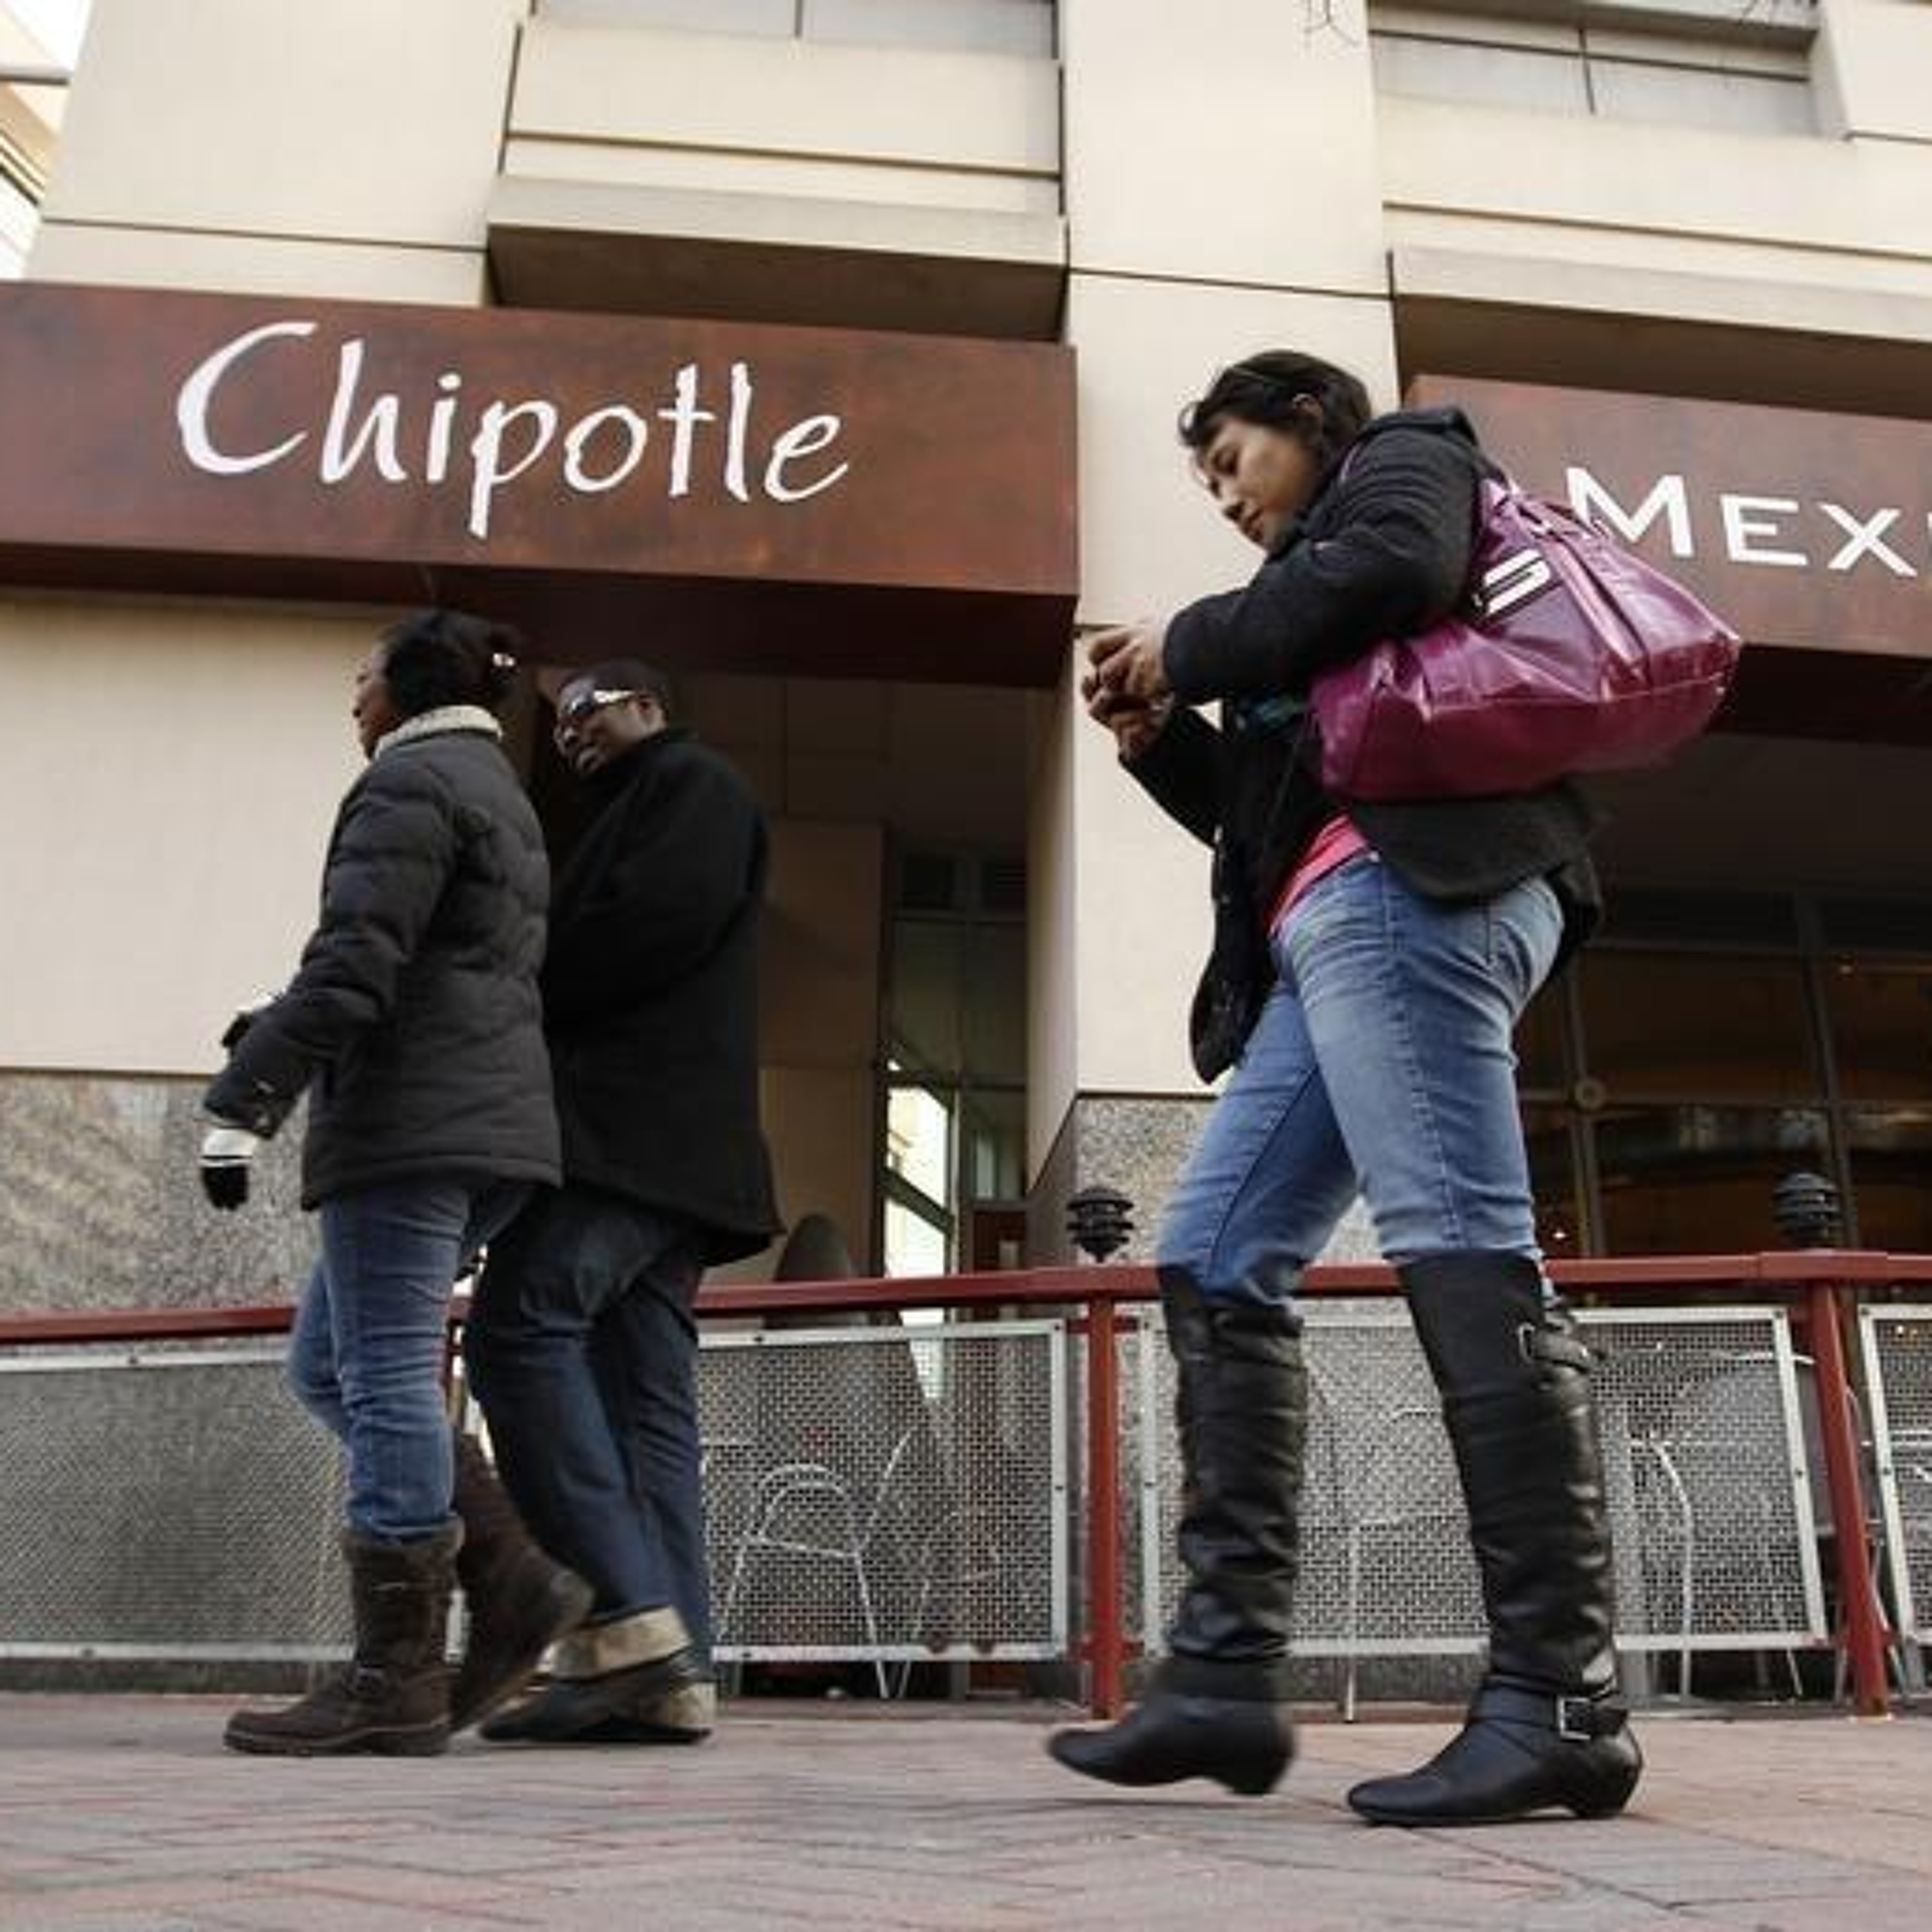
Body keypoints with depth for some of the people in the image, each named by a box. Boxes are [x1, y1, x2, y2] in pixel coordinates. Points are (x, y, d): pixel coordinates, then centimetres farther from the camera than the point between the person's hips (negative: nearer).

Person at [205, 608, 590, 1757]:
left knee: (383, 1378, -7)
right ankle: (512, 1580, 7)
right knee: (331, 1368, 13)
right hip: (490, 1128, 10)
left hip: (412, 1123, -10)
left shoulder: (412, 781, -4)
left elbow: (355, 963, -16)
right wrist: (275, 1029, 28)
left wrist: (245, 1101, -18)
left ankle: (396, 1679, -2)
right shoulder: (503, 792, 26)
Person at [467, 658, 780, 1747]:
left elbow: (653, 922, -12)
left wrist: (525, 1003, -2)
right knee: (647, 1404, 1)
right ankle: (667, 1679, -2)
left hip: (636, 1126, -10)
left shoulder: (694, 784, 6)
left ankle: (627, 1620, -23)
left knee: (521, 1327, -20)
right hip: (662, 1152, 10)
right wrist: (539, 1014, 8)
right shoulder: (637, 816, 34)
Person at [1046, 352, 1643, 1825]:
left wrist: (1192, 644, 1)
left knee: (1463, 1255, -18)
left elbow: (1396, 569, -10)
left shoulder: (1405, 458, 16)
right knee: (1215, 1269, 1)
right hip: (1335, 927, 10)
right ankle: (1227, 1672, 0)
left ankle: (1561, 1698, -18)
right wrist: (1162, 735, 20)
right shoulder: (1315, 567, 38)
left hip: (1408, 887, -10)